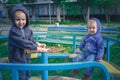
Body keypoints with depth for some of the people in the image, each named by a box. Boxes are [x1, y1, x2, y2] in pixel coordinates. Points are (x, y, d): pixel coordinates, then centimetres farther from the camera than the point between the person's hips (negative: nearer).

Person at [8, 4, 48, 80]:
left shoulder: (27, 29, 0)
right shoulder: (14, 31, -25)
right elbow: (23, 42, -31)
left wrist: (37, 44, -3)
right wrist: (37, 48, -29)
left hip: (26, 58, 8)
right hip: (18, 60, -8)